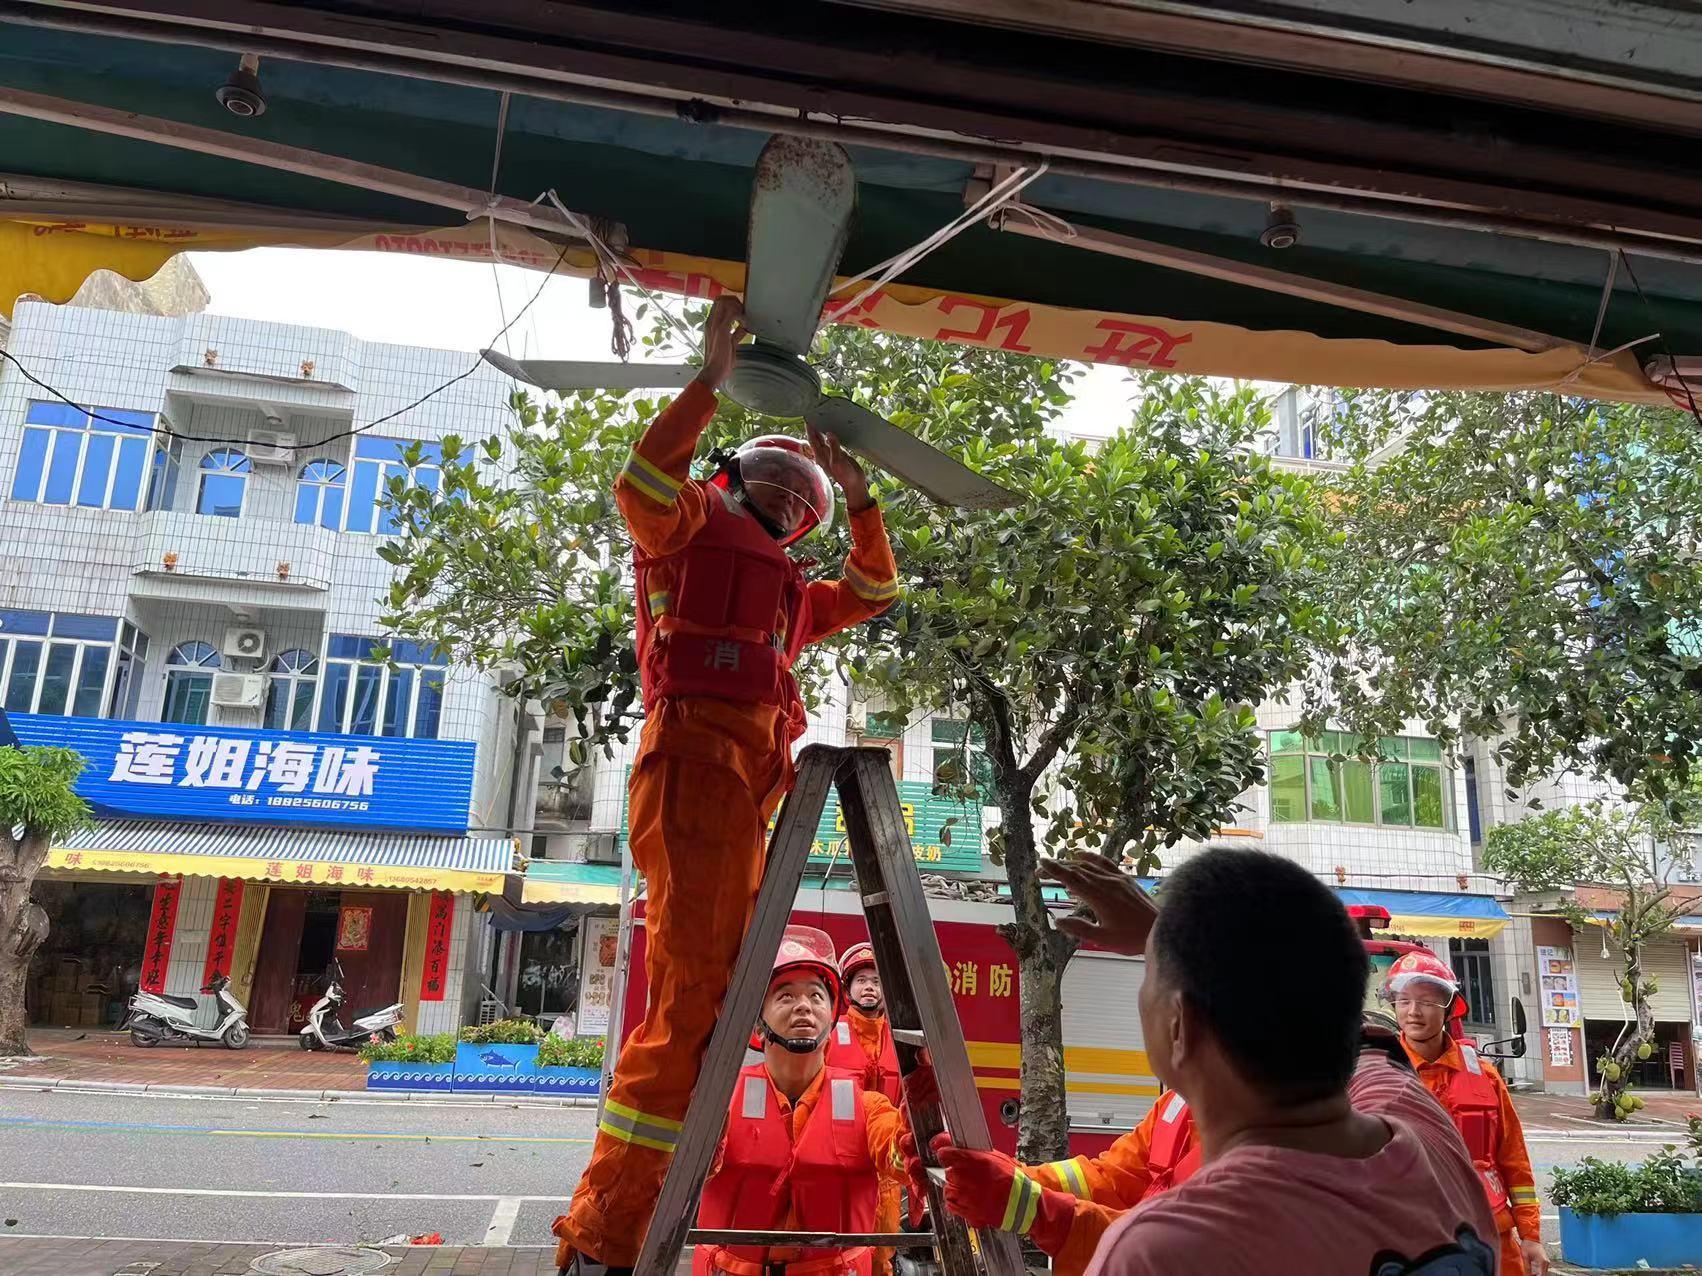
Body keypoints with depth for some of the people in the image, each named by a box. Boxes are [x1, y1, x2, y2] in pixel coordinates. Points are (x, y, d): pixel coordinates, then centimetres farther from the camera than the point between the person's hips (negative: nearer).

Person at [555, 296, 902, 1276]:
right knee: (690, 995, -16)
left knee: (712, 999, 5)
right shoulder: (694, 526, 11)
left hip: (753, 785, 9)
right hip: (697, 758, -8)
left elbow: (875, 590, 38)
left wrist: (858, 493, 30)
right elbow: (642, 483, -10)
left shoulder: (788, 589, 32)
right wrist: (713, 380, -6)